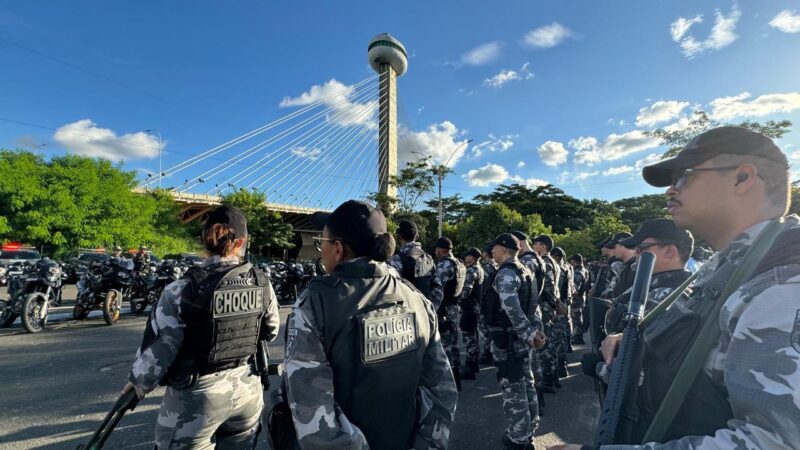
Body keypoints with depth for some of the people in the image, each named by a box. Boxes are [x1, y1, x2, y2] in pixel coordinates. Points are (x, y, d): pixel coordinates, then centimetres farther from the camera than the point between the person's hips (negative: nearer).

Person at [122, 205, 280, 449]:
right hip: (248, 388, 4)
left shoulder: (183, 289, -19)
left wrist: (140, 381, 9)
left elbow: (159, 346, -10)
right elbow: (271, 331, 5)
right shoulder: (262, 283, -9)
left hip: (197, 395, -3)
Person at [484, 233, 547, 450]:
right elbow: (530, 304, 13)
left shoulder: (505, 273, -19)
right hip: (520, 339, 10)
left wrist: (529, 333, -22)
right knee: (526, 386, 18)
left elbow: (512, 309, -28)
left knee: (513, 391, 2)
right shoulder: (524, 270, 12)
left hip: (508, 339, -10)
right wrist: (532, 332, 9)